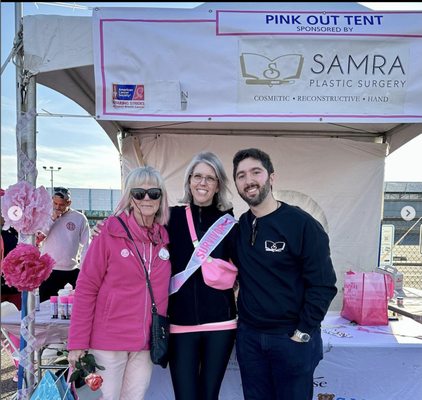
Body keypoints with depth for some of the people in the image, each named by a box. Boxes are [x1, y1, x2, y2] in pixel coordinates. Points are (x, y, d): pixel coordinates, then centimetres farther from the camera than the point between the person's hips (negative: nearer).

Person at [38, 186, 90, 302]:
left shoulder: (79, 218, -2)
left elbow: (86, 246, 1)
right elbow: (37, 238, -7)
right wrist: (52, 218, -13)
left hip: (71, 272, -1)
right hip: (48, 271, 1)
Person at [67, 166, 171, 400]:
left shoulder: (165, 238, 2)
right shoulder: (110, 234, -10)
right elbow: (85, 289, -9)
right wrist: (77, 342, -11)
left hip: (146, 342, 4)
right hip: (109, 339, -4)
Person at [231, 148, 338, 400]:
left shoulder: (302, 224, -13)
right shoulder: (239, 227, 3)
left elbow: (323, 286, -13)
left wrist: (302, 334, -13)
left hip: (292, 338, -4)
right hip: (248, 336, 5)